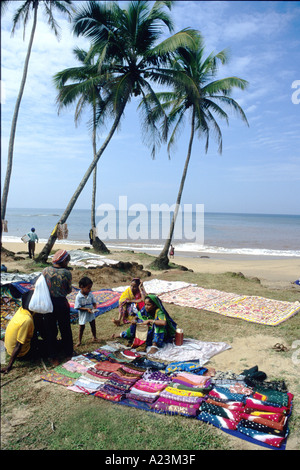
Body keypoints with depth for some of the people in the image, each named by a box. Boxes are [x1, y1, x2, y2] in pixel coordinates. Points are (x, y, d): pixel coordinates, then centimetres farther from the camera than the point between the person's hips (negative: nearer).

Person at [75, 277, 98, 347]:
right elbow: (78, 307, -20)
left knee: (93, 325, 17)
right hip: (83, 315, -4)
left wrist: (95, 307, -17)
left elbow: (94, 302, 4)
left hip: (91, 314, 4)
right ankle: (79, 341, 25)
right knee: (82, 327, 7)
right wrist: (87, 309, -27)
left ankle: (95, 337, 38)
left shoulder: (90, 294, -6)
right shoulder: (78, 297, -20)